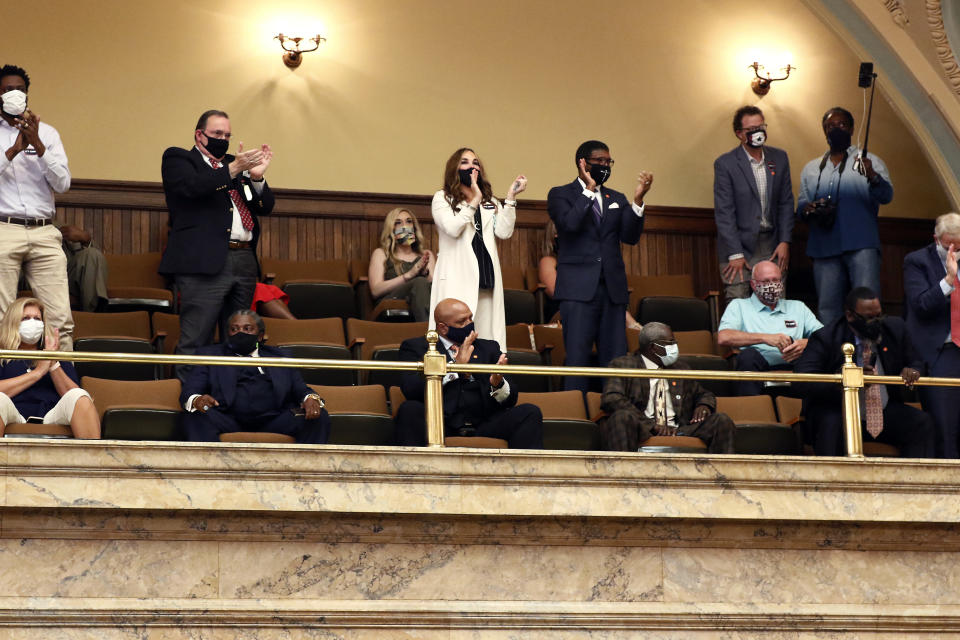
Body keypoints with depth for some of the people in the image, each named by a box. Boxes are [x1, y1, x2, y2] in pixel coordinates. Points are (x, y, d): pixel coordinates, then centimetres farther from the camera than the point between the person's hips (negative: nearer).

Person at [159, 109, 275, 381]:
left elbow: (266, 206, 16)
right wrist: (233, 170, -19)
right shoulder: (177, 158, 7)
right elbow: (191, 186, -14)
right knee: (196, 342, -9)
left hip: (244, 263, 7)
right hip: (206, 262, -6)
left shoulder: (235, 165, 23)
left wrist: (256, 177, -2)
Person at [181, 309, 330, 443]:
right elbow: (188, 393, 10)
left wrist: (311, 399, -9)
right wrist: (196, 400, -17)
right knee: (196, 417, -32)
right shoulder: (209, 354, 22)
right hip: (228, 420, -1)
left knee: (318, 417, -22)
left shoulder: (278, 356, 27)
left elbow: (300, 390, 18)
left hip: (272, 420, 1)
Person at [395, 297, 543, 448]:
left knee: (530, 412, -19)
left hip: (483, 426, 3)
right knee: (410, 409, -32)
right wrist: (456, 365, -10)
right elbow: (410, 390, -8)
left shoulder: (489, 347, 22)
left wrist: (498, 384, -12)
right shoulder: (415, 347, 11)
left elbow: (510, 400, 13)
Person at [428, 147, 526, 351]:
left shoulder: (490, 202, 22)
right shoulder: (442, 199, 9)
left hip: (486, 280, 4)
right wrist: (474, 201, -10)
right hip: (456, 281, -4)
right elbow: (452, 228, -10)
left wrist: (511, 197, 0)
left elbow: (504, 232, 5)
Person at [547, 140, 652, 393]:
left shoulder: (617, 199, 18)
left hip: (612, 288, 5)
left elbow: (630, 236, 3)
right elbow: (570, 223, -15)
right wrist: (589, 189, -12)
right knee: (577, 356, -7)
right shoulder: (561, 195, 5)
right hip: (578, 289, -5)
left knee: (616, 359, 2)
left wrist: (638, 200, -10)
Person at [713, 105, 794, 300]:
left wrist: (785, 241, 2)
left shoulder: (779, 158, 9)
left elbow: (786, 202, 12)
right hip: (740, 246, -4)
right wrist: (735, 254, -13)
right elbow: (724, 212, -8)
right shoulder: (725, 164, -6)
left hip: (772, 247, 4)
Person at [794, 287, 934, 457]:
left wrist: (912, 370, -12)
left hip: (885, 414, 4)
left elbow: (915, 362, 16)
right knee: (830, 426, -36)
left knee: (922, 423, -18)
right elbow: (802, 381, -23)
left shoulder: (895, 329, 1)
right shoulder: (825, 338, -13)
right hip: (838, 413, -4)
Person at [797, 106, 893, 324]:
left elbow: (886, 196, -2)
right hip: (824, 247, 4)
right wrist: (808, 209, -7)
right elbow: (801, 205, 18)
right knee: (827, 308, 0)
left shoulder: (868, 162, 11)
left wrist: (872, 177, -24)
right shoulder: (812, 169, 22)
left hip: (860, 244, -3)